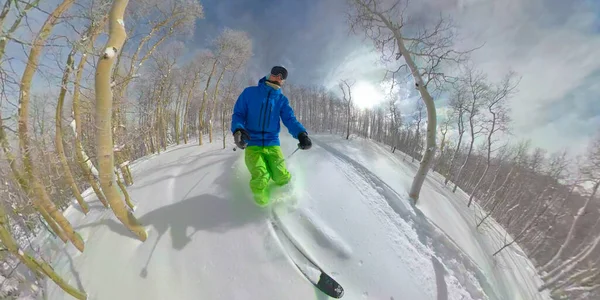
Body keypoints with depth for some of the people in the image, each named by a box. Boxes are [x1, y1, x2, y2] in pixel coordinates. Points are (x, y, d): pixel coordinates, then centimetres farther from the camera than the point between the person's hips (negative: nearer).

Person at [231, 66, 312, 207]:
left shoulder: (282, 100, 8)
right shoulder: (249, 92, 3)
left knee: (283, 180, -18)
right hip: (252, 144, -2)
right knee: (261, 183, -24)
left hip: (272, 144, 2)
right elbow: (238, 114, 3)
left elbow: (290, 119, -4)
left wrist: (301, 134, -26)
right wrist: (237, 129, -21)